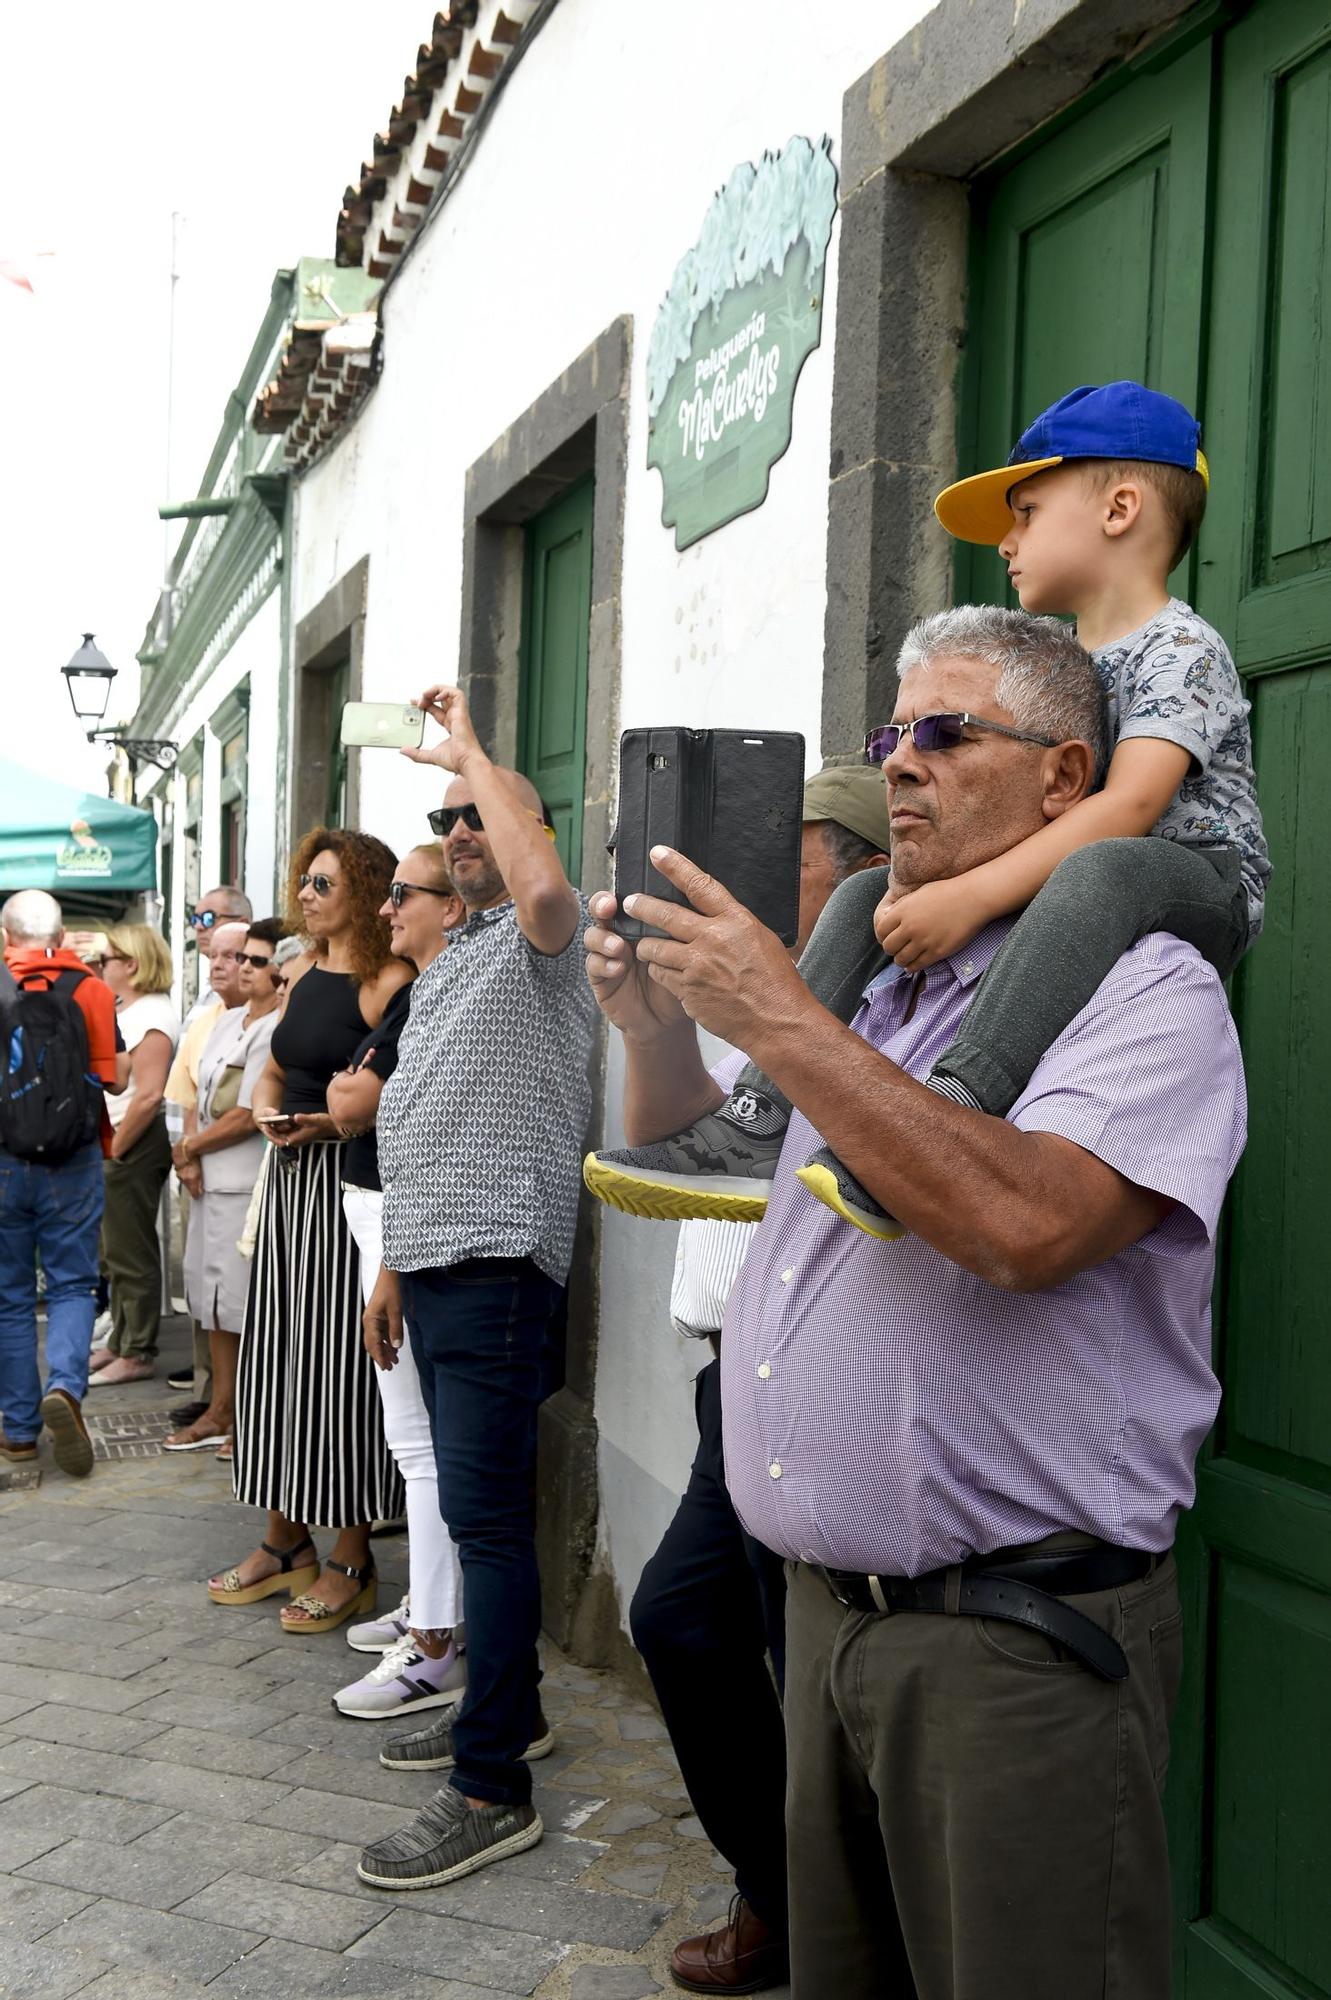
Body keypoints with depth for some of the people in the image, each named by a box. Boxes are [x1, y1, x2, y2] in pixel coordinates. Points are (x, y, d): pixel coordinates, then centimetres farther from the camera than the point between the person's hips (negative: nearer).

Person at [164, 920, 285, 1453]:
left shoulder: (277, 1030, -16)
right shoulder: (229, 1019, 14)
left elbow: (248, 1117, -19)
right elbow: (200, 1095, 14)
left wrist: (190, 1148, -6)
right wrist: (188, 1153, -2)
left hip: (248, 1185, -9)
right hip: (210, 1182, 9)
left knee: (246, 1306, -2)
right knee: (215, 1297, 16)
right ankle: (220, 1412, 28)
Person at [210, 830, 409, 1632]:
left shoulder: (387, 984, -12)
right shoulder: (303, 974, 14)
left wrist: (336, 1121, -24)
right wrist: (267, 1109, 2)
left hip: (350, 1183, -8)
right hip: (291, 1176, 9)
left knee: (339, 1363, -4)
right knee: (276, 1354, 12)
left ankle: (351, 1562, 8)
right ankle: (285, 1542, 24)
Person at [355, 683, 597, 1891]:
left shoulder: (541, 937, -5)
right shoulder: (449, 964, 23)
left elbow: (545, 888, -32)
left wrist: (474, 751, -18)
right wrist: (396, 1262, 22)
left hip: (497, 1262, -9)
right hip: (436, 1264, 10)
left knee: (485, 1513, -10)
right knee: (475, 1506, 16)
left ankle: (493, 1790, -4)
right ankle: (509, 1711, 29)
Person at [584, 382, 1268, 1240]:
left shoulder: (1182, 649, -10)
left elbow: (1128, 804, -26)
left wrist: (971, 895, -35)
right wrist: (926, 880, -12)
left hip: (1202, 884, -8)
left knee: (1101, 869, -41)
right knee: (869, 894, 1)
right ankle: (759, 1125, -12)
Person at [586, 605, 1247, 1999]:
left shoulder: (1146, 987, -10)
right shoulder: (873, 998, 13)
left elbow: (1028, 1225, -28)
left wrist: (782, 1024, -23)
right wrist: (656, 1026, 4)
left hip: (1019, 1635, -7)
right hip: (827, 1609, 7)